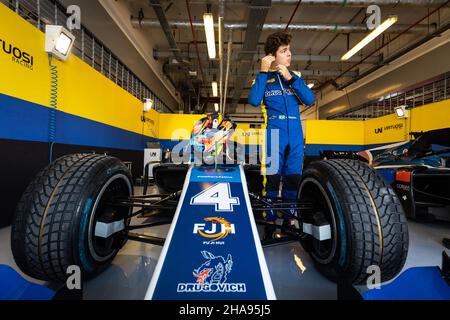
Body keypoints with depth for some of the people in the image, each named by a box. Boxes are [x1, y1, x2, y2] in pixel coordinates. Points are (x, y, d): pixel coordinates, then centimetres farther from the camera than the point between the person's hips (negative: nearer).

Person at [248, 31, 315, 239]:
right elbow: (254, 101, -11)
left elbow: (310, 99, 2)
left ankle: (289, 220, 20)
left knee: (293, 179, 6)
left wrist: (290, 78, -4)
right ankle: (270, 221, 10)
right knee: (271, 179, -3)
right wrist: (263, 72, -7)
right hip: (273, 134, -3)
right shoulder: (264, 77, 8)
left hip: (296, 136, 4)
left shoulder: (295, 75, 17)